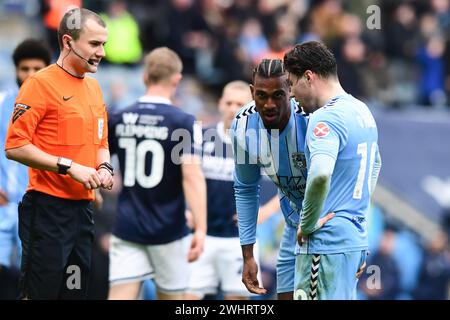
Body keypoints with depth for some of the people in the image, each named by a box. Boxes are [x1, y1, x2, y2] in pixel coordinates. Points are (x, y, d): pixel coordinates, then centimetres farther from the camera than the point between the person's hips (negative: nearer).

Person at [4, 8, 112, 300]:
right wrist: (70, 167, -19)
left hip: (83, 207, 8)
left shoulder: (93, 87, 14)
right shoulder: (41, 83, -10)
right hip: (49, 207, -8)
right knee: (39, 292, -7)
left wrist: (104, 167, 3)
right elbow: (14, 147, -15)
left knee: (76, 291, 10)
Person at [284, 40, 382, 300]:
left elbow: (320, 175, -33)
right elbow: (375, 164, 33)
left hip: (326, 243, -9)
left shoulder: (326, 118, -16)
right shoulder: (362, 111, 15)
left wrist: (307, 225, -20)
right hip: (357, 239, 9)